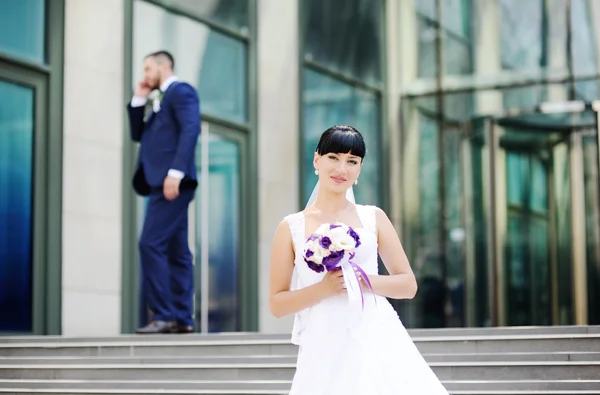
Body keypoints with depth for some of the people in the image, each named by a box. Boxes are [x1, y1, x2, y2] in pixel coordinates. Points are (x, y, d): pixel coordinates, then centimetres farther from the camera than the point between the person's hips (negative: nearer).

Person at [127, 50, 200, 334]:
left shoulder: (181, 91, -3)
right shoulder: (160, 100, 26)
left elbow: (190, 130, -17)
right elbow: (139, 135, 25)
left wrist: (175, 172, -25)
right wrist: (139, 100, 16)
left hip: (172, 181, -10)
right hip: (161, 182, 10)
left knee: (151, 244, -15)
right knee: (176, 252, 6)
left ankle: (164, 315, -15)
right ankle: (182, 318, 6)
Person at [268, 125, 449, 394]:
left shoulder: (373, 218, 8)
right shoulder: (291, 228, 4)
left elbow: (408, 285, 8)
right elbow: (276, 304, 3)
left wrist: (361, 280, -8)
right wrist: (324, 288, -11)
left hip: (378, 343, 1)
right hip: (325, 350, -1)